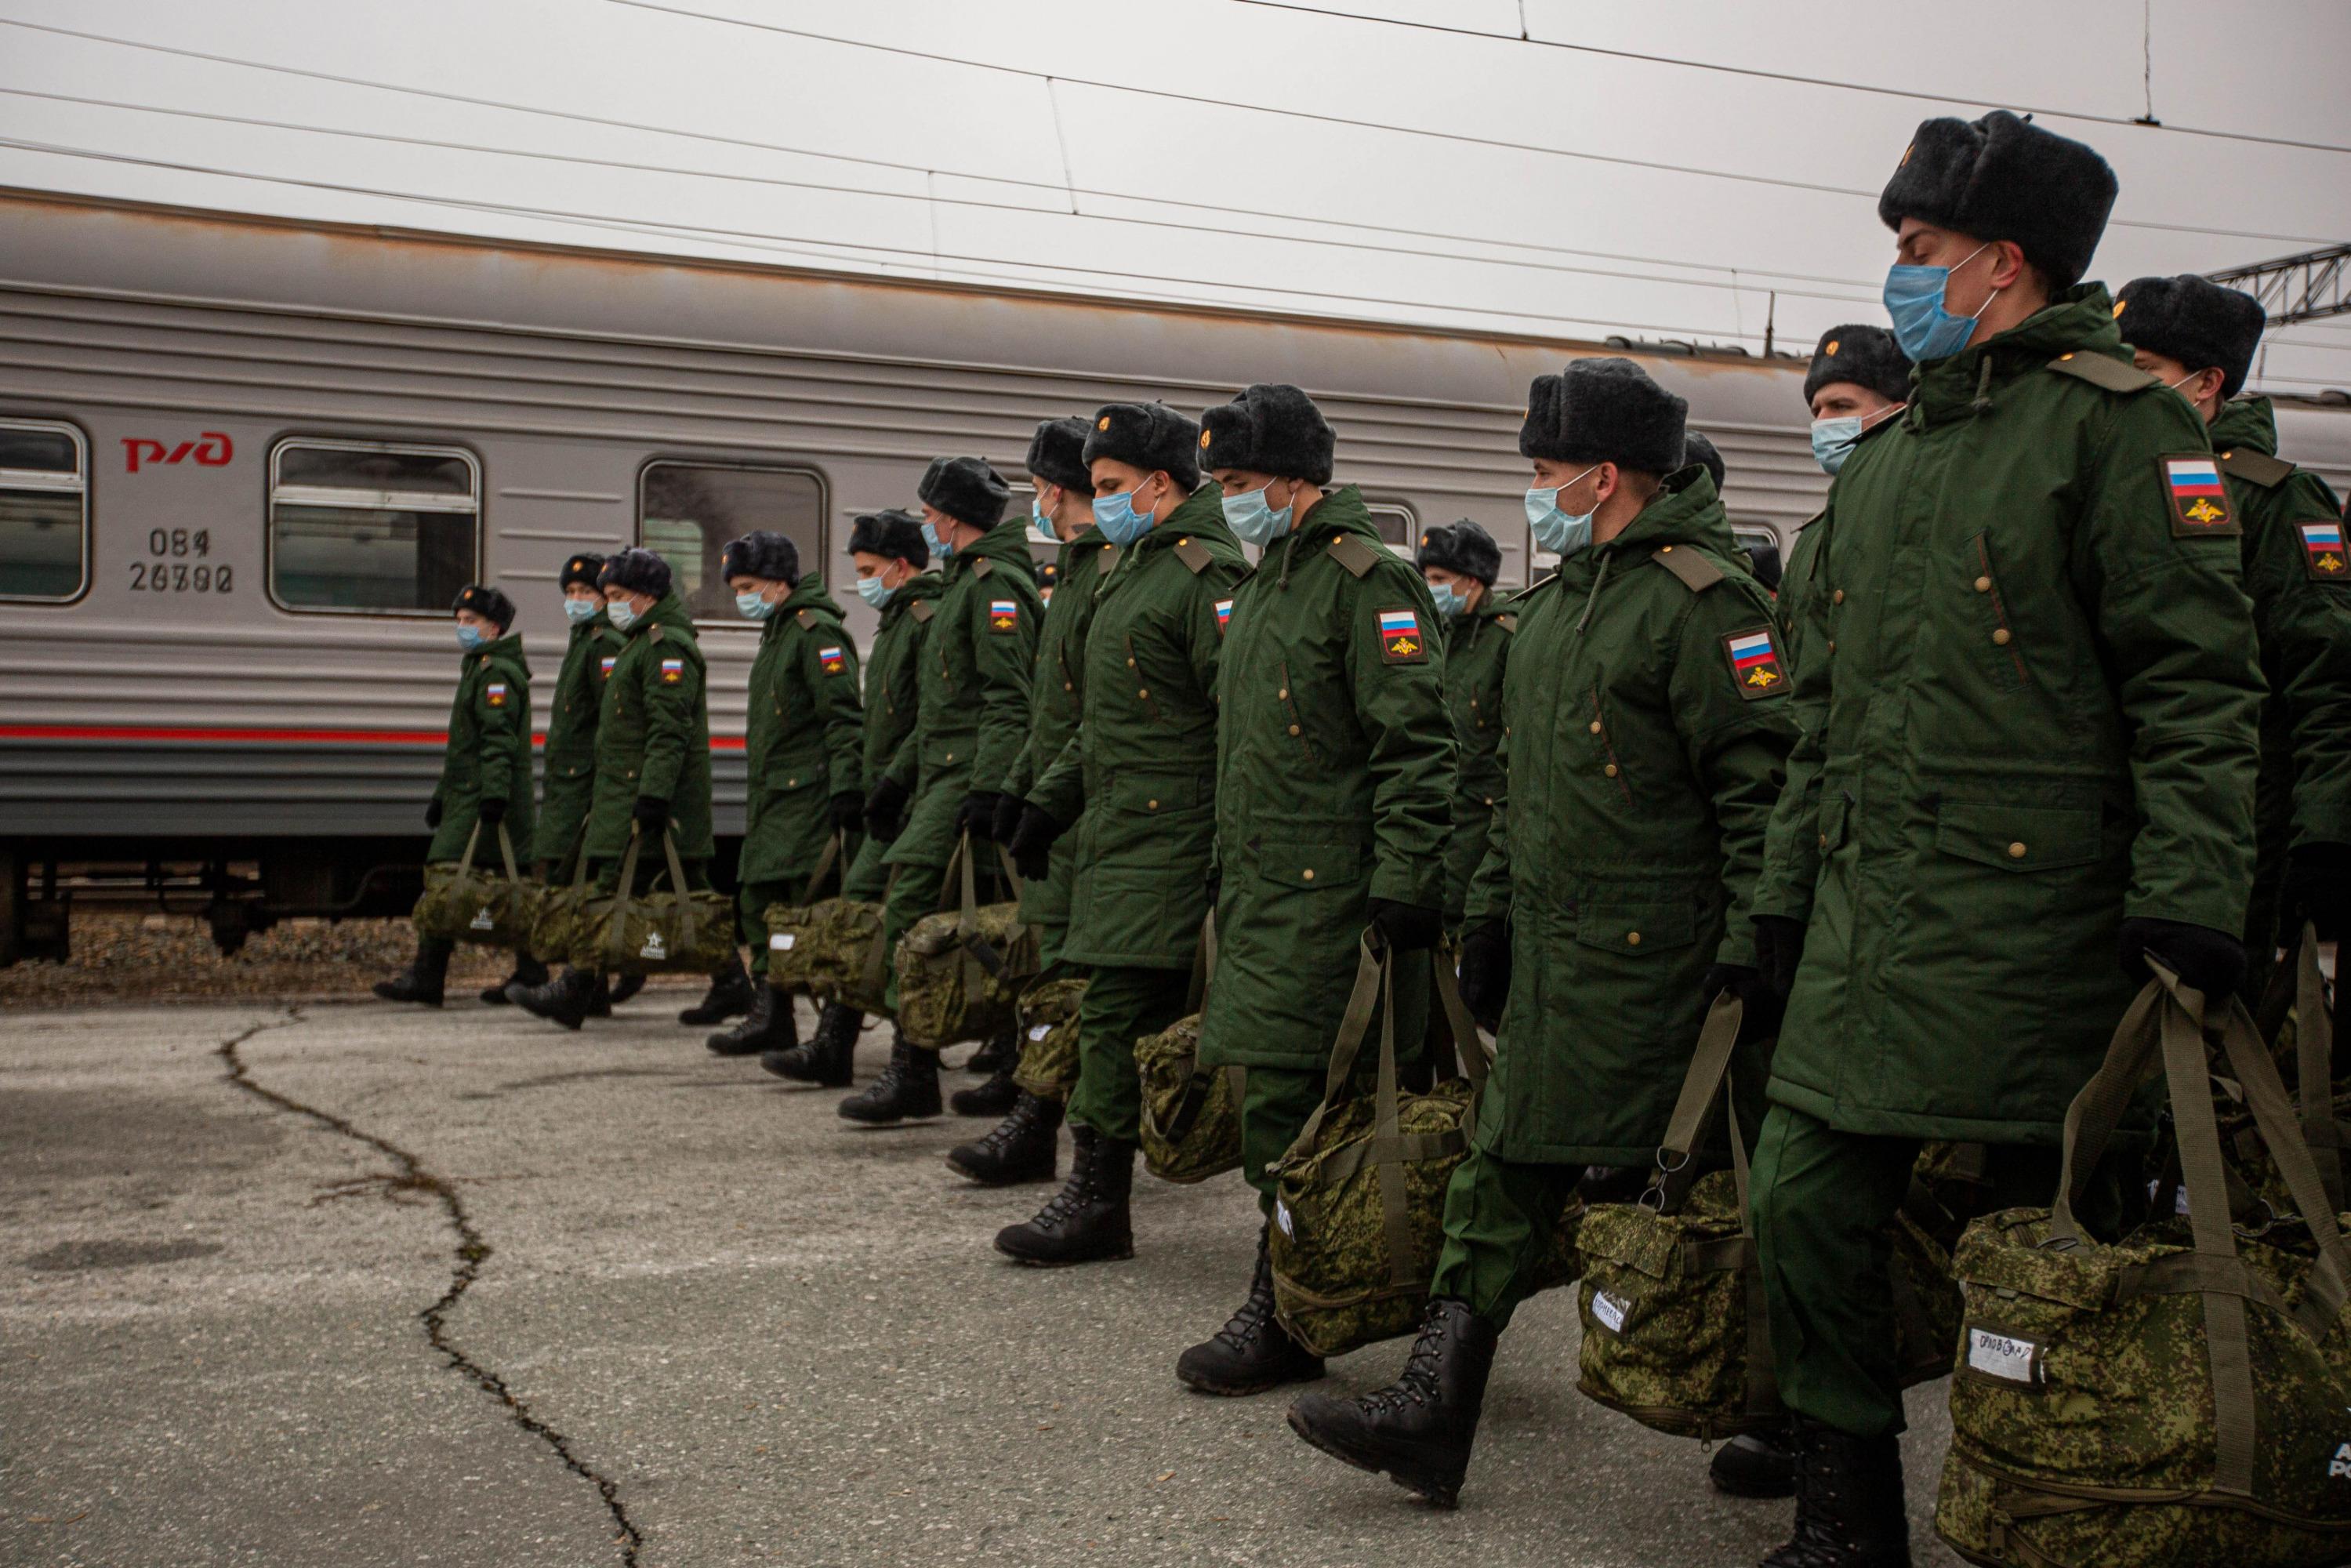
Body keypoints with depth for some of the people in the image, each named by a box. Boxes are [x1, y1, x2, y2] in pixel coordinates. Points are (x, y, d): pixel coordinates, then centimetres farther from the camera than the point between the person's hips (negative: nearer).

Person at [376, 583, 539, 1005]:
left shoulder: (495, 673, -9)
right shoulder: (478, 669, 24)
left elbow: (499, 741, -21)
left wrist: (494, 795, -30)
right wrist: (443, 795, 29)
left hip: (482, 800, -10)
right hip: (468, 797, 10)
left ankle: (426, 978, -11)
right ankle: (532, 976, 11)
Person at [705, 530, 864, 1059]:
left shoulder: (816, 630, -10)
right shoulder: (775, 634, 22)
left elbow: (845, 716, -18)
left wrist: (846, 788, -25)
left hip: (808, 796, -10)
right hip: (772, 797, 10)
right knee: (757, 901, 9)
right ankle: (769, 1019, 15)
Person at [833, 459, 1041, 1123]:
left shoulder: (996, 583, -10)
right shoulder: (964, 582, 23)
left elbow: (1008, 699, -20)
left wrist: (987, 788, -28)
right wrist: (899, 773, 26)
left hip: (965, 777, -10)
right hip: (943, 773, 10)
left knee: (912, 902, -17)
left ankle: (912, 1072, -15)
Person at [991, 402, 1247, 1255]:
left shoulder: (1206, 572, -13)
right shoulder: (1133, 569, 19)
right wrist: (1050, 799, 22)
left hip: (1168, 837, -9)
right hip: (1119, 832, 9)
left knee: (1114, 1013, -8)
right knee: (1151, 1012, 13)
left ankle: (1097, 1203, 0)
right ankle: (1095, 1192, 21)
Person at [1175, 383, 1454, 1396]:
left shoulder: (1369, 580, -11)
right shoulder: (1266, 583, 19)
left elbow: (1415, 746, -17)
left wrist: (1405, 883, -21)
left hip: (1328, 893, -9)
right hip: (1261, 884, 9)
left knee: (1288, 1099, -9)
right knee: (1272, 1094, 12)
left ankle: (1283, 1321, 0)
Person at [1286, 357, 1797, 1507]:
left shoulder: (1702, 600, -13)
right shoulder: (1556, 601, 17)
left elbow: (1762, 785, -17)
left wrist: (1752, 948, -20)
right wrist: (1490, 914, 20)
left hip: (1654, 961, -9)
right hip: (1550, 950, 9)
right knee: (1504, 1168, 7)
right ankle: (1432, 1411, 10)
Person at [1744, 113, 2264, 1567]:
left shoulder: (2116, 420, -4)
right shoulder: (1880, 464, 19)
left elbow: (2196, 676, -11)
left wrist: (2188, 894, -19)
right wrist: (1793, 880, 19)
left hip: (2036, 919, -7)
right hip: (1868, 912, 7)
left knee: (2053, 1219, 3)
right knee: (1811, 1200, 4)